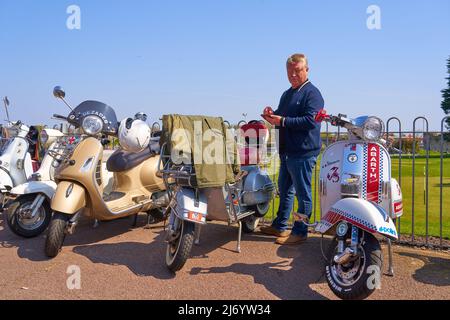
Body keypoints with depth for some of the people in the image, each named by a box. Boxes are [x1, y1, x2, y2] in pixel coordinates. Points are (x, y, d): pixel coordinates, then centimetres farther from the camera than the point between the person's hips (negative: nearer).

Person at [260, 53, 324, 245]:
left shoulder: (312, 93, -9)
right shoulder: (287, 94, 19)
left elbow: (310, 121, -22)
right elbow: (282, 118, 25)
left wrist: (282, 121, -22)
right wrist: (272, 115, 3)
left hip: (303, 152, -9)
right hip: (287, 151, 9)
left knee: (303, 194, 0)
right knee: (284, 190, 18)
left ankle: (300, 232, 10)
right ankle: (280, 226, 30)